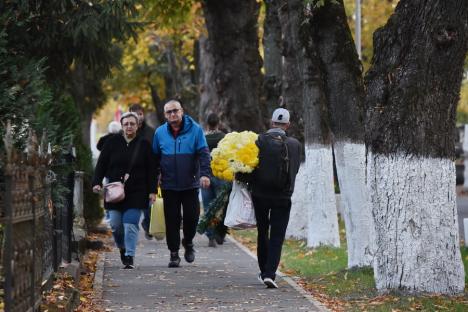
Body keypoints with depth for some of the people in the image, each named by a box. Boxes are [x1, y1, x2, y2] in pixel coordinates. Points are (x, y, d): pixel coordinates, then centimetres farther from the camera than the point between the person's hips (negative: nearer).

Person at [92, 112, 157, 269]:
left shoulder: (144, 145, 4)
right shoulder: (112, 142, 5)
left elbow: (151, 170, 4)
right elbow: (101, 164, 6)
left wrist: (152, 190, -2)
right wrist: (96, 182, -6)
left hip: (136, 193, -2)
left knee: (130, 224, -10)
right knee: (116, 225, 4)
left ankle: (129, 256, -6)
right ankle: (122, 248, 30)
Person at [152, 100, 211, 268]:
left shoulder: (195, 129, -2)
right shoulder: (160, 132, 5)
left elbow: (203, 153, -6)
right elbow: (155, 158, 13)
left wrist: (205, 173, -19)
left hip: (190, 184, -1)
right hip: (169, 186, 1)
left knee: (192, 216, -1)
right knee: (172, 220, 2)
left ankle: (188, 242, 27)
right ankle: (174, 253, 11)